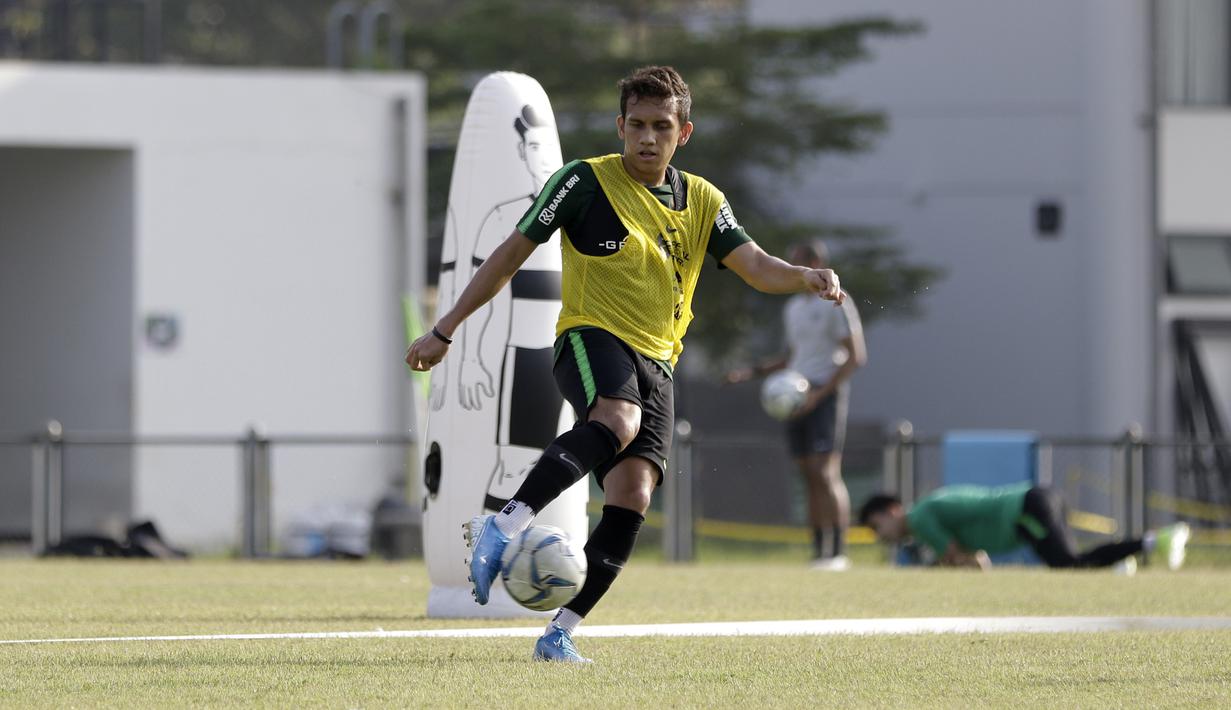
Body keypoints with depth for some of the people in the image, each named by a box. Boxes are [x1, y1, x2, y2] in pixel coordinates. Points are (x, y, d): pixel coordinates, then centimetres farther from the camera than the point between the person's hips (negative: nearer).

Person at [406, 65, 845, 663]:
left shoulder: (701, 202, 14)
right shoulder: (586, 181, 1)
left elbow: (754, 266, 5)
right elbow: (512, 254, 4)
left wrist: (806, 278, -18)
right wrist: (445, 330, 4)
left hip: (655, 364, 5)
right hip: (591, 338, -5)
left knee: (632, 497, -13)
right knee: (618, 421, -38)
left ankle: (560, 634, -9)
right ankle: (504, 526, -46)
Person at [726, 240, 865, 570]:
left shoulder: (837, 304, -6)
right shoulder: (793, 308, 19)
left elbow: (856, 355, -11)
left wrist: (819, 394, -18)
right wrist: (753, 372, 12)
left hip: (827, 394, -7)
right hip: (795, 398, 8)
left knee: (826, 472, -15)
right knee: (810, 478, 4)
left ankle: (838, 552, -15)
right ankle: (819, 553, 4)